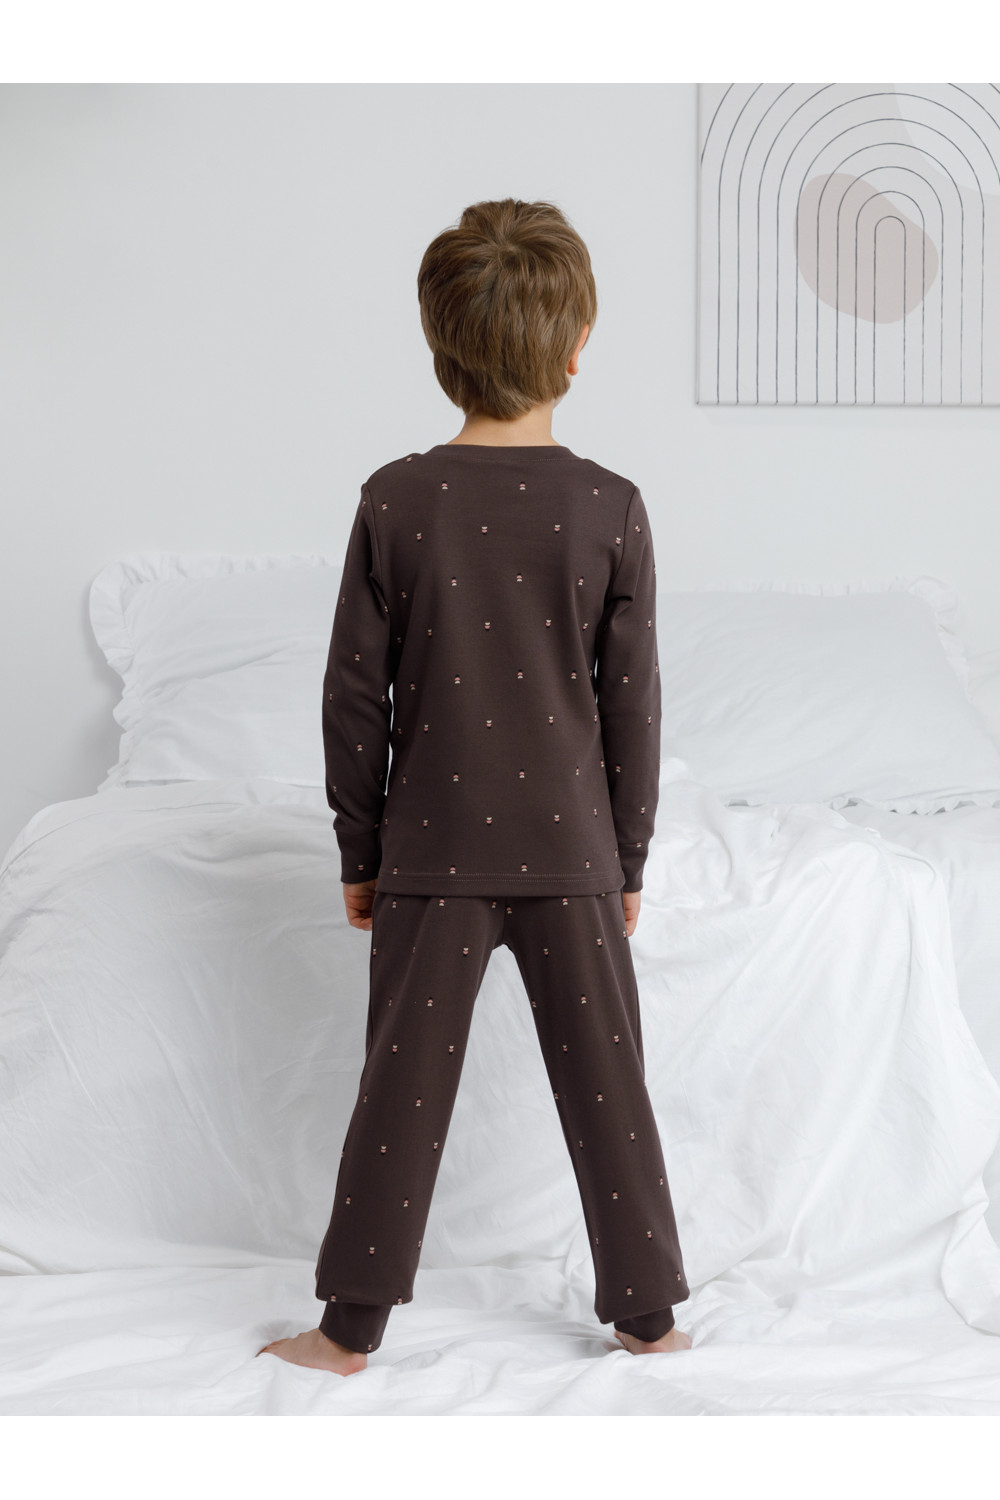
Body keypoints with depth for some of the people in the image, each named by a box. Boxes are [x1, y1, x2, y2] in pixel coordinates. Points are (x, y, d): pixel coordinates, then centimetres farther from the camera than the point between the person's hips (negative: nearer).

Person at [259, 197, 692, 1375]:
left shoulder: (395, 501, -7)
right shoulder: (611, 509, -8)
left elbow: (356, 698, -3)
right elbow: (632, 707, -3)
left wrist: (358, 856, 8)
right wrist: (628, 862, 8)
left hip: (433, 851, 0)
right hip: (570, 852, 0)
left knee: (403, 1090, 8)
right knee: (607, 1088, 11)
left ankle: (352, 1329, 18)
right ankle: (647, 1316, 23)